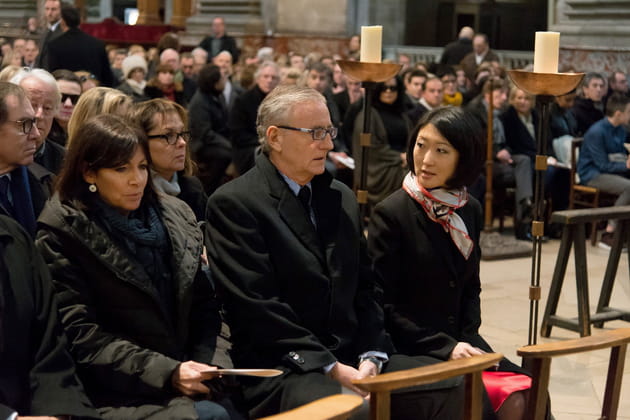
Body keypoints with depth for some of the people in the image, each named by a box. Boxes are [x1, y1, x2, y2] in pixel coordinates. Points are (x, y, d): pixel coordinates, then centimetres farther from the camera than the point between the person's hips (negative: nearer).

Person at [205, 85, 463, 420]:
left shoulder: (342, 198, 16)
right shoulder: (233, 204, -6)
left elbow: (365, 288, 15)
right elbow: (258, 306, -13)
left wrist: (370, 357, -2)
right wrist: (331, 368, -16)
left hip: (351, 359, 7)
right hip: (280, 370, -7)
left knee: (454, 386, -11)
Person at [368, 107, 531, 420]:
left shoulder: (470, 211, 7)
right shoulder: (390, 213, -11)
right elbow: (384, 304, -10)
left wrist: (467, 340, -1)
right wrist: (445, 347, -15)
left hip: (457, 340, 6)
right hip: (409, 351, -5)